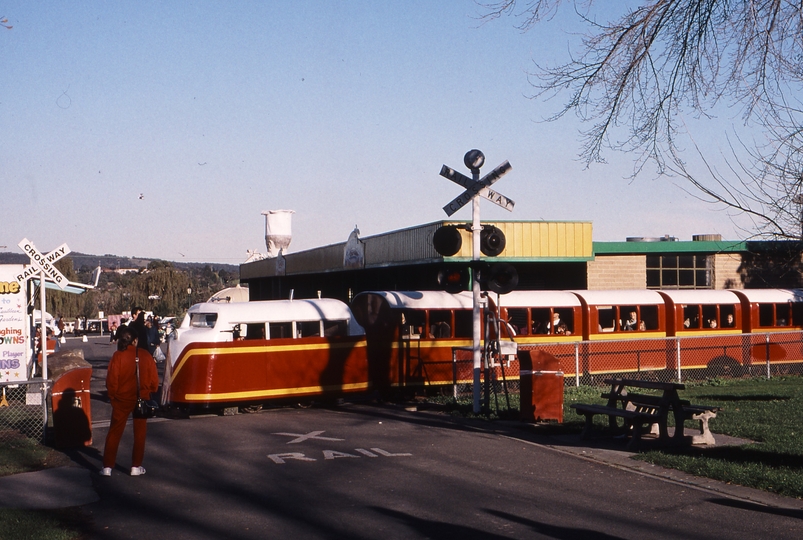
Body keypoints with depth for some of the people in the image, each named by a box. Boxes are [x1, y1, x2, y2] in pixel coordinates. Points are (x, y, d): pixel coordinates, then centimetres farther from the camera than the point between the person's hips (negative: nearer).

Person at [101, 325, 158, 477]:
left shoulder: (118, 356, -11)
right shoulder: (145, 355, -5)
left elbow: (111, 379, -10)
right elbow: (154, 380, -2)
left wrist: (112, 396, 6)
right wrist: (149, 392, 17)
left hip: (122, 400, -1)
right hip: (142, 399, 1)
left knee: (114, 432, 8)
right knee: (139, 433, 13)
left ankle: (107, 467, 8)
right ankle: (136, 467, 14)